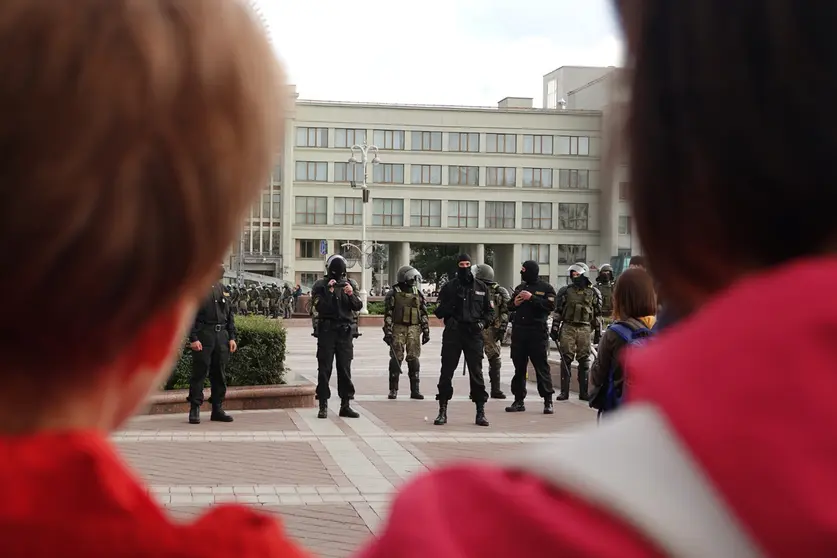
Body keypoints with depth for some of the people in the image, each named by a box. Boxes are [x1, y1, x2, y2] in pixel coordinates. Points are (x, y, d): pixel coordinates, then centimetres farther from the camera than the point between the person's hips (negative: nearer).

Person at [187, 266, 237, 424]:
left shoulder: (224, 289, 14)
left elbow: (230, 315, 18)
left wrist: (232, 337, 11)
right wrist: (193, 338, -16)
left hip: (222, 335, 6)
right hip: (203, 335, -6)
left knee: (219, 374, 9)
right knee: (199, 372, -4)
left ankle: (218, 409, 15)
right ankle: (194, 409, 3)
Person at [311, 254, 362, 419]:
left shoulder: (350, 284, 9)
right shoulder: (320, 286, 0)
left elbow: (358, 306, 1)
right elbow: (319, 307, -12)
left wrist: (351, 294, -16)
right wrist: (329, 291, -21)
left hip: (345, 332, 3)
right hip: (326, 331, -2)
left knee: (345, 369, 4)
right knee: (324, 369, -1)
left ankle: (345, 405, 8)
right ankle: (323, 406, 2)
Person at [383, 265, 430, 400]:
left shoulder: (417, 294, 12)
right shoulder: (393, 293, 0)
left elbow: (423, 314, 14)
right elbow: (388, 314, -4)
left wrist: (426, 331, 8)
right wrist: (388, 332, -10)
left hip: (414, 329, 3)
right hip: (398, 328, -3)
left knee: (414, 358, 1)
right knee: (396, 358, -4)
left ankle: (415, 390, 5)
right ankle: (393, 390, 3)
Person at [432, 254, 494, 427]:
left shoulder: (482, 288, 10)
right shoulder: (449, 287, 6)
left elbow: (490, 311, 15)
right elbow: (439, 312, 4)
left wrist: (483, 322, -5)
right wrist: (452, 302, -13)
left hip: (474, 334, 0)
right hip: (452, 334, 0)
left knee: (476, 372, 0)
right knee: (446, 372, 0)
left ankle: (480, 412, 6)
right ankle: (443, 411, 7)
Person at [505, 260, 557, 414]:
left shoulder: (546, 288, 0)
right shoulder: (520, 288, 17)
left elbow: (551, 306, -13)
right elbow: (509, 306, 25)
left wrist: (532, 298, -17)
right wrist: (514, 303, 2)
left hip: (537, 333, -5)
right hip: (519, 332, 5)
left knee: (542, 367, -4)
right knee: (519, 368, 7)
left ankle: (548, 401, -1)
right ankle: (519, 400, 13)